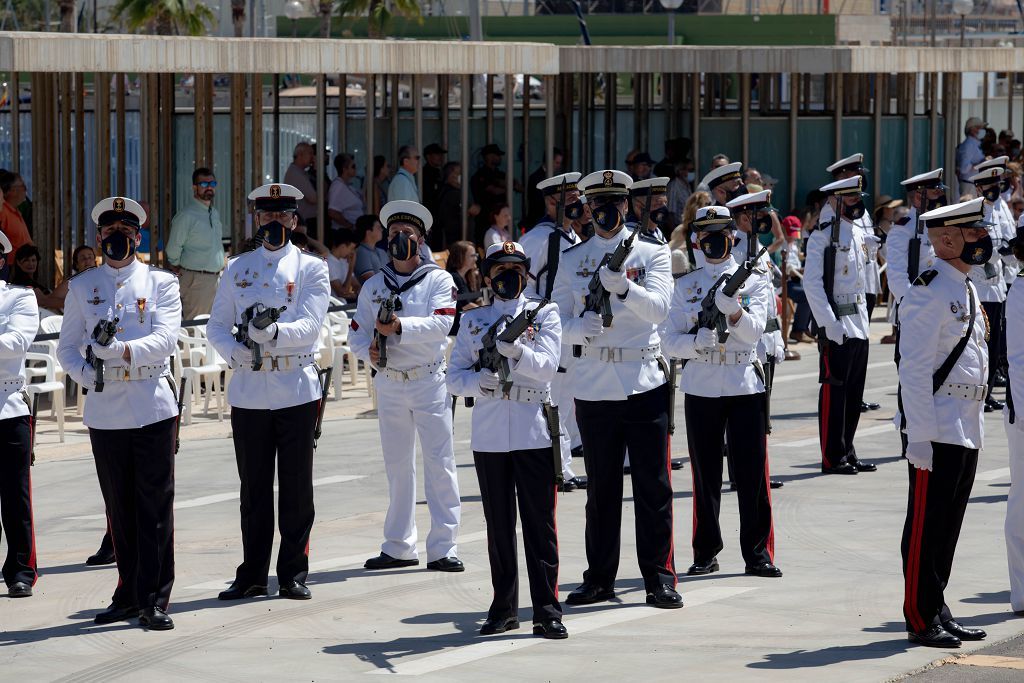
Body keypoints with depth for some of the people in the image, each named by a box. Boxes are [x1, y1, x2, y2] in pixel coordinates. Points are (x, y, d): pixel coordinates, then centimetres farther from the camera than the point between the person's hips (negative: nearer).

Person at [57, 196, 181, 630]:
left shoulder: (161, 282, 5)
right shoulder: (81, 287, 12)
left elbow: (166, 338, -8)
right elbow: (67, 346, 10)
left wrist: (124, 350, -24)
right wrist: (86, 374, -11)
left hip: (153, 408, -2)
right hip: (104, 410, 2)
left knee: (155, 507, -4)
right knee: (119, 508, 8)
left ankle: (154, 600, -2)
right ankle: (129, 592, 18)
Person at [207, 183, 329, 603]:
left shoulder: (312, 268, 4)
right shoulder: (238, 268, 11)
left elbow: (310, 327, -9)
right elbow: (216, 325, 7)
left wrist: (274, 332, -28)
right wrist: (234, 350, -14)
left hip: (297, 390, -2)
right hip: (248, 391, 2)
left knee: (296, 486, 0)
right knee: (254, 486, 5)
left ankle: (293, 575, 7)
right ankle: (252, 575, 12)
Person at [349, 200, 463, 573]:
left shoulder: (438, 280, 0)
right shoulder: (373, 286, 13)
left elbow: (442, 324, -14)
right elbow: (357, 331, 10)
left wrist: (400, 326, -26)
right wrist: (369, 351, -12)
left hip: (429, 381, -4)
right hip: (389, 383, 4)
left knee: (440, 464, -7)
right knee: (397, 466, 9)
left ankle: (443, 547, -6)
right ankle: (399, 547, 15)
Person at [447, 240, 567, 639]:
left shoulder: (545, 314, 6)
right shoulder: (474, 320, 11)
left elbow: (547, 366, -9)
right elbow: (454, 377, 6)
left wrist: (513, 349, -26)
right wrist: (481, 380, -15)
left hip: (533, 431, -2)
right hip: (489, 434, 2)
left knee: (540, 523, -3)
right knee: (499, 525, 7)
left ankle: (546, 611, -3)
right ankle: (504, 609, 14)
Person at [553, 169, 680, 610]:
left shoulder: (651, 253, 4)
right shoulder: (572, 260, 9)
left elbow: (659, 307, -11)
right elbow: (561, 322, 3)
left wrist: (624, 287, -29)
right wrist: (585, 327, -19)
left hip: (644, 382, -1)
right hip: (593, 386, 1)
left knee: (653, 484, -2)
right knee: (601, 486, 7)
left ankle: (659, 577, 2)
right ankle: (600, 578, 14)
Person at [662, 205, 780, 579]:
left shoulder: (754, 280, 4)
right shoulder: (685, 286, 9)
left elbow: (754, 331, -10)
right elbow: (669, 341, 2)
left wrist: (734, 310, -30)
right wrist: (697, 340, -18)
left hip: (746, 385, -1)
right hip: (701, 387, 1)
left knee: (752, 471, -1)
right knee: (705, 473, 5)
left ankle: (757, 553, 5)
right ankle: (705, 552, 14)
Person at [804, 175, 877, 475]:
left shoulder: (857, 235, 15)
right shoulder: (822, 236, -10)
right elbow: (811, 283, -16)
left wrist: (863, 320, 16)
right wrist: (828, 324, -20)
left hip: (858, 324, 8)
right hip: (835, 324, -8)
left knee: (854, 392, 11)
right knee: (834, 390, -4)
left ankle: (847, 452, 18)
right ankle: (833, 458, -1)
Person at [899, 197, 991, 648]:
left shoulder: (965, 290, 16)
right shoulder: (929, 293, -13)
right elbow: (914, 370, -17)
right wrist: (920, 436, -21)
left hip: (967, 429, 9)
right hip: (937, 430, -9)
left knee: (949, 523, 13)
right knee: (927, 524, -3)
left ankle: (938, 611, 19)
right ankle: (922, 619, 1)